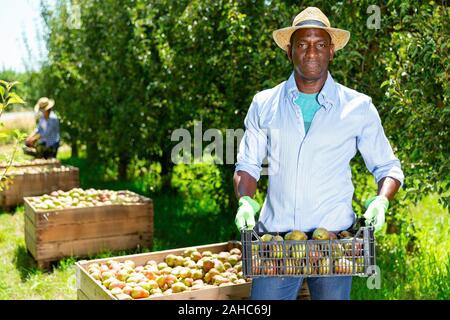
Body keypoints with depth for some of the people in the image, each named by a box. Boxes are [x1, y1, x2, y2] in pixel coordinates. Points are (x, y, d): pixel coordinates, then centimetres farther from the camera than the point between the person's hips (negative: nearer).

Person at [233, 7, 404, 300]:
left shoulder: (358, 107, 2)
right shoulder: (264, 104, 6)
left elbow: (388, 168, 8)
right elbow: (248, 164, 13)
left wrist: (380, 201, -11)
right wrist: (245, 201, -6)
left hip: (335, 238, 0)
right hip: (276, 239, 1)